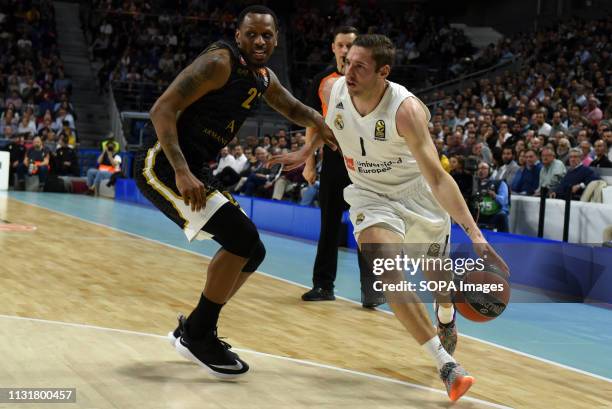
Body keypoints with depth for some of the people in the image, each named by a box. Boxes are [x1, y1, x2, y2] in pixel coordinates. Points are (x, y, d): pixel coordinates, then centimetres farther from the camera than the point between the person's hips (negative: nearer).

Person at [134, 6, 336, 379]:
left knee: (251, 251, 11)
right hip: (162, 167, -10)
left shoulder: (264, 78, 12)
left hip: (195, 172, 10)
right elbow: (162, 109, -22)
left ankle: (193, 330, 23)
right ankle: (198, 336, -7)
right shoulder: (219, 63, -16)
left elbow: (294, 109, 28)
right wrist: (182, 172, -32)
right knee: (242, 237, -21)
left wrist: (325, 128, 6)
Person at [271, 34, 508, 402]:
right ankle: (445, 364, -19)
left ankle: (446, 317, 55)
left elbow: (437, 177, -35)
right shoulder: (336, 90, -18)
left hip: (418, 191, -2)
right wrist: (306, 153, 21)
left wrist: (474, 232, -42)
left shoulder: (406, 109, -32)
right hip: (371, 195, 2)